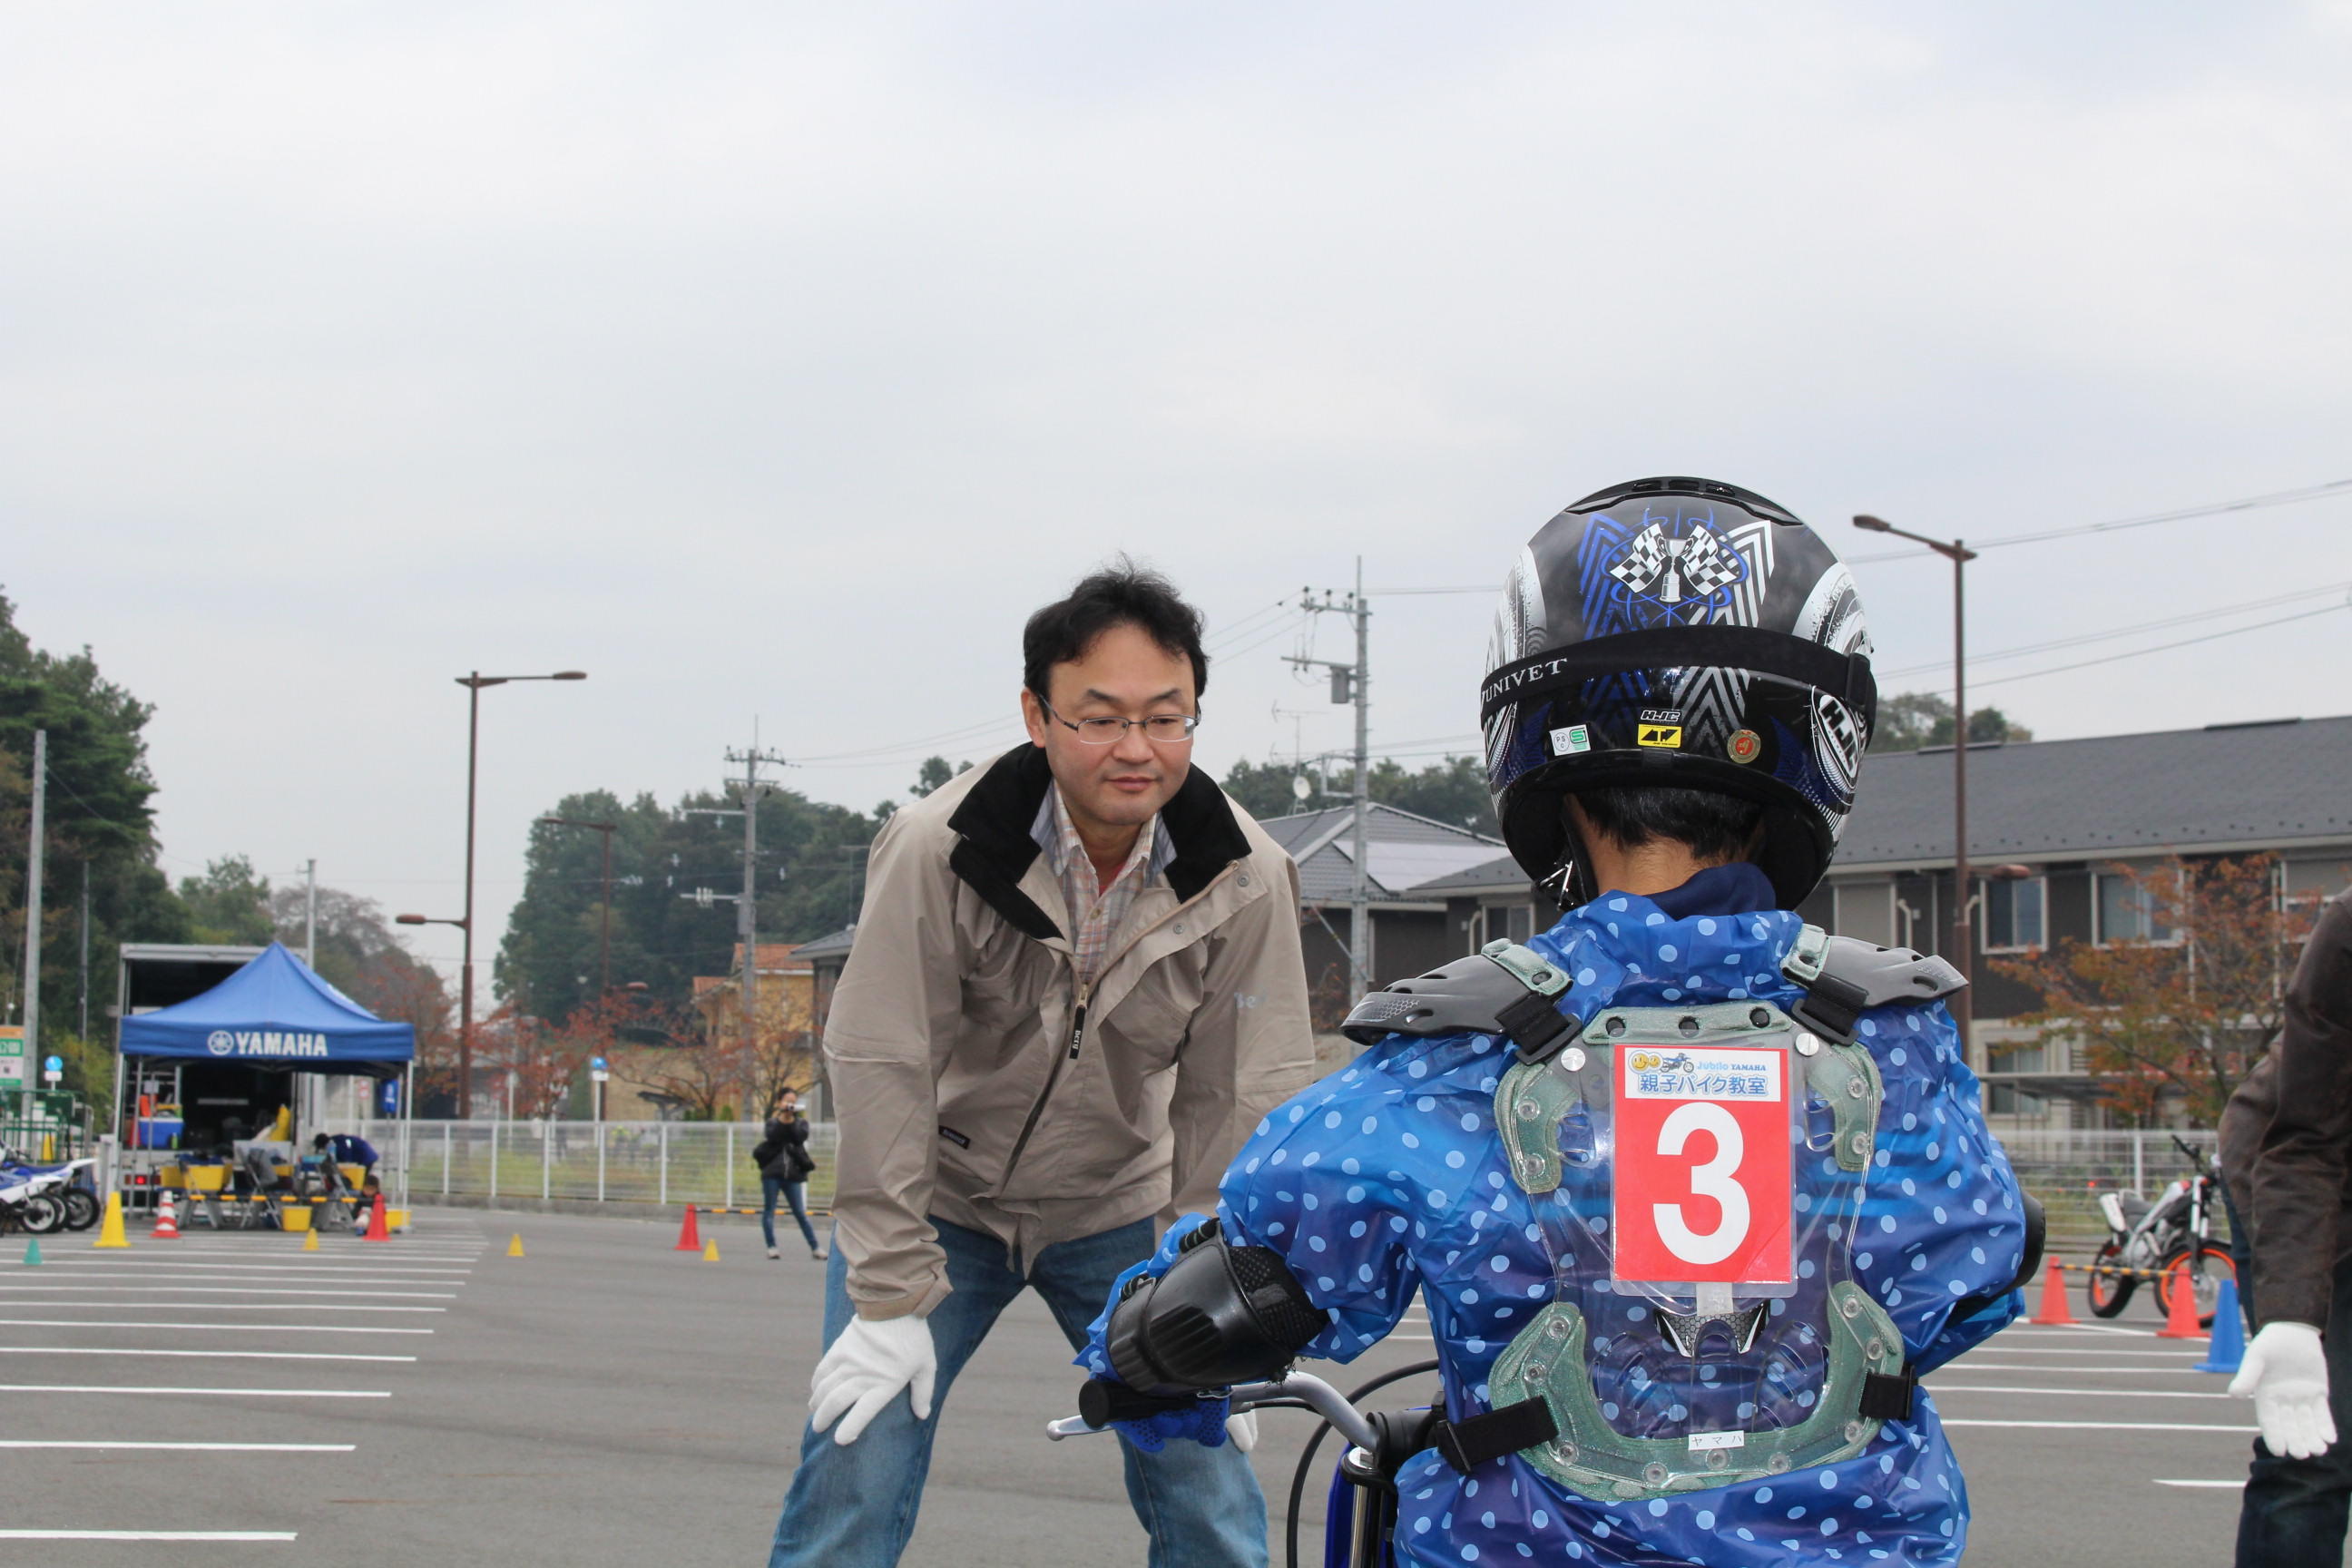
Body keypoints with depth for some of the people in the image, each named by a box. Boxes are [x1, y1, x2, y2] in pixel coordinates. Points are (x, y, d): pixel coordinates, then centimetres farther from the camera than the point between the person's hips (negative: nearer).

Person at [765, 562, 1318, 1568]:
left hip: (1118, 1212, 2)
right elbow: (882, 1068, -20)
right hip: (941, 1203, -2)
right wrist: (892, 1300, -19)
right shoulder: (936, 849, -24)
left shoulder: (1245, 880, -17)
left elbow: (1242, 1099, -10)